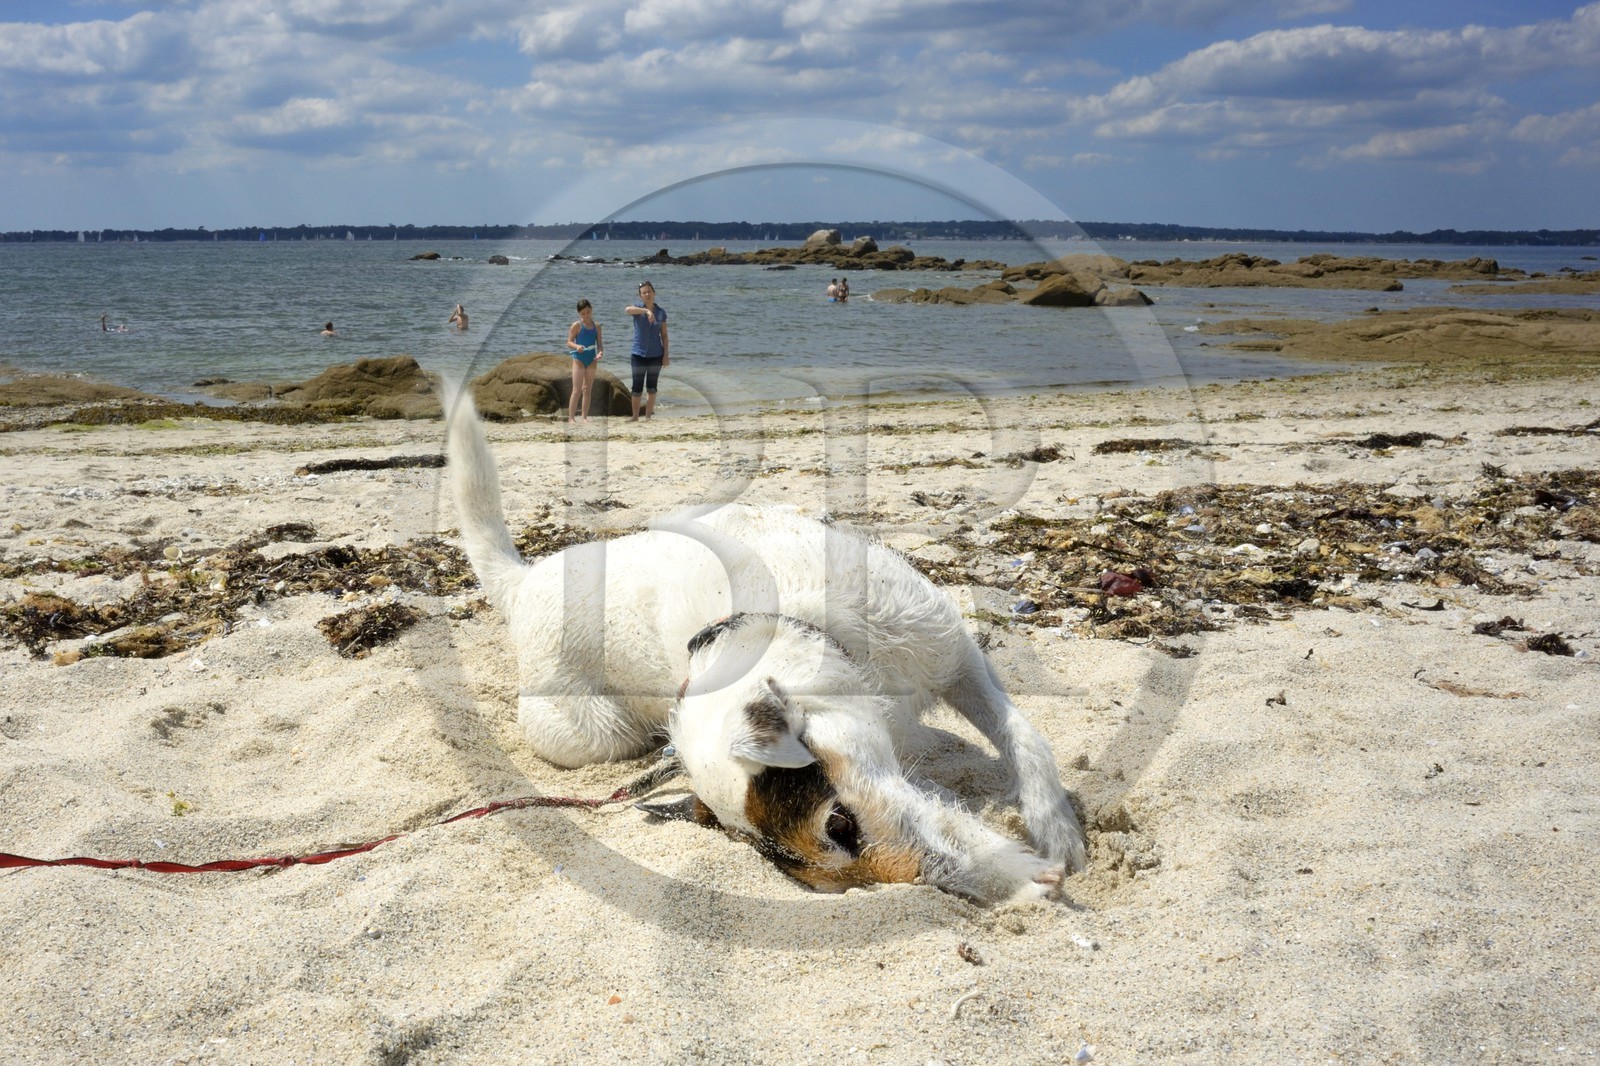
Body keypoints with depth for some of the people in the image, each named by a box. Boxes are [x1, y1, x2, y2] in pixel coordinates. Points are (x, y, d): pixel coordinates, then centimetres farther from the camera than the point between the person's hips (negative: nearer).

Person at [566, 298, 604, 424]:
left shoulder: (596, 326, 6)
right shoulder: (577, 326, -6)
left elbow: (599, 343, 7)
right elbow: (569, 342, -7)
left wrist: (600, 352, -14)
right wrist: (576, 346, -28)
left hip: (591, 360, 4)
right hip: (579, 358, -4)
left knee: (587, 390, 8)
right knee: (577, 390, -8)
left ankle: (584, 417, 14)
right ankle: (571, 417, -6)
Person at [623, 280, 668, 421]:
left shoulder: (661, 312, 2)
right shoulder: (638, 308, -4)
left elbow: (664, 334, 6)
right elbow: (628, 309, -29)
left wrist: (666, 354, -1)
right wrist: (646, 311, -44)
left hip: (656, 355, 1)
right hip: (639, 354, -1)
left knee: (651, 387, 7)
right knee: (637, 387, -1)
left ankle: (648, 417, 15)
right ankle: (635, 417, 9)